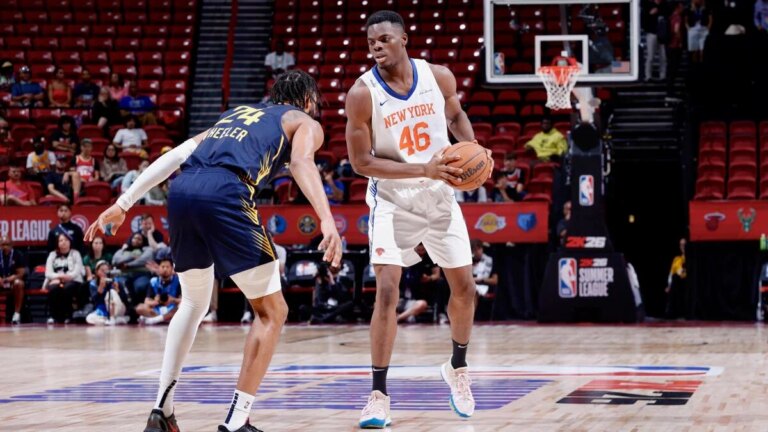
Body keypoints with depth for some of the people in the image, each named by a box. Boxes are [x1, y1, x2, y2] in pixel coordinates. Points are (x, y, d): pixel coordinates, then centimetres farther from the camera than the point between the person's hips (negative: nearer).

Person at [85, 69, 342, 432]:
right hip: (224, 194, -6)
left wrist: (123, 204, 25)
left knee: (194, 303, 27)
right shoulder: (305, 123, 21)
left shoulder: (235, 113, 38)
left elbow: (175, 155, 26)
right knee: (271, 310, 7)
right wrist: (327, 220, -19)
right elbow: (302, 163, -3)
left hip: (182, 189, 6)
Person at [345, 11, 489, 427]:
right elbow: (361, 162, -18)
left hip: (440, 197, 4)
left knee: (464, 287, 10)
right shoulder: (362, 93, -19)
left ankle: (457, 366, 35)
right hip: (393, 201, -4)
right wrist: (423, 169, -26)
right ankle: (378, 395, -10)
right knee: (387, 291, -16)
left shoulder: (439, 76, -10)